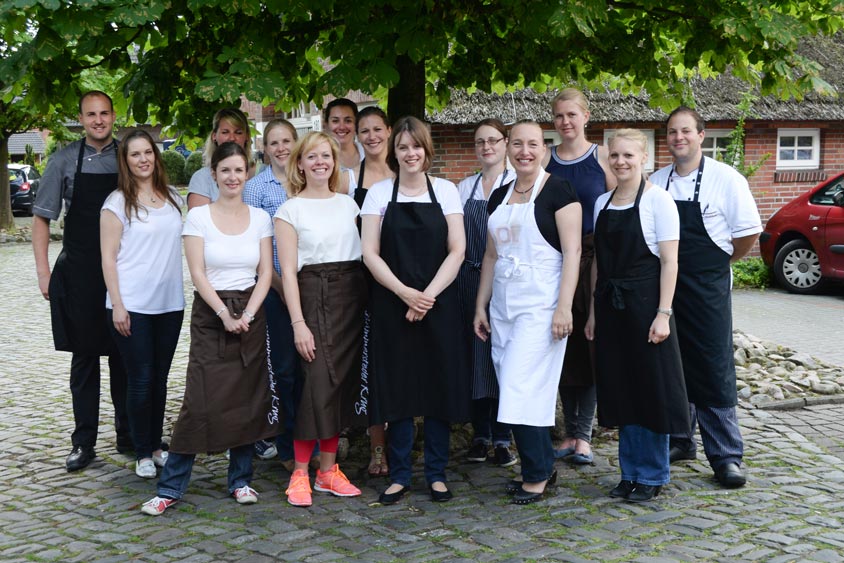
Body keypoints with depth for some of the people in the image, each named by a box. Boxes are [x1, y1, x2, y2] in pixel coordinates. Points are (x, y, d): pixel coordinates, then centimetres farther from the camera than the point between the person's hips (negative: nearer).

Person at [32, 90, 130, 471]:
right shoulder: (65, 161, 0)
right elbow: (42, 217, 4)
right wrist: (43, 272, -4)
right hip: (79, 275, -1)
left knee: (124, 356, 8)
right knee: (84, 356, 6)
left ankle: (127, 435, 20)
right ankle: (84, 442, 14)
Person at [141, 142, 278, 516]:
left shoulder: (260, 218, 6)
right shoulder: (198, 217, -1)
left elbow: (266, 272, 2)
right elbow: (198, 274, -7)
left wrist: (248, 315, -11)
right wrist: (225, 315, -15)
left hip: (251, 314, 3)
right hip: (210, 314, -3)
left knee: (247, 400, 4)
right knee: (201, 401, -7)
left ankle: (240, 479, 18)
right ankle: (170, 487, 2)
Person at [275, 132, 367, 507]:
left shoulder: (348, 204, 13)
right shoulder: (290, 209, 0)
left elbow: (365, 251, 14)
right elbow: (288, 270, -5)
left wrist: (367, 301, 2)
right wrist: (298, 322, -13)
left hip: (352, 296, 5)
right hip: (313, 296, -4)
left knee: (343, 382, 6)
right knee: (317, 382, -10)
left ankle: (328, 470, 16)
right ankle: (300, 473, 2)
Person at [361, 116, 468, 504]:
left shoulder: (446, 191, 5)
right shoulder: (379, 192, 4)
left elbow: (457, 250, 0)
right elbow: (370, 253, -2)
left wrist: (428, 295, -11)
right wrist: (405, 293, -13)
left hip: (439, 304, 1)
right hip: (392, 305, 0)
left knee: (440, 384, 3)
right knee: (397, 386, 2)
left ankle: (436, 473, 15)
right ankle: (399, 475, 14)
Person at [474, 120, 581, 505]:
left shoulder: (558, 191, -5)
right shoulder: (499, 197, 14)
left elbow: (572, 251, -11)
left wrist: (564, 307, -18)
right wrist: (481, 305, 15)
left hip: (540, 305, -7)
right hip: (503, 306, 7)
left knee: (523, 390, -10)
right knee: (513, 392, 7)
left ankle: (537, 473, 4)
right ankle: (542, 467, 19)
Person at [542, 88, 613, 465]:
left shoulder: (602, 157, 1)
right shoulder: (546, 160, 8)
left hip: (594, 259, -3)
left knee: (591, 344, -2)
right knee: (562, 346, 6)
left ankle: (584, 434, 6)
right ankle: (571, 431, 17)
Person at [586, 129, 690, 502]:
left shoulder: (657, 200, -6)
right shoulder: (602, 203, 11)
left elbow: (669, 262, -10)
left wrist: (663, 314, -16)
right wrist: (594, 311, 12)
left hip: (645, 303, -6)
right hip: (611, 305, 6)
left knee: (650, 388, 1)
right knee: (621, 389, 11)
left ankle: (652, 476, 14)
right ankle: (630, 472, 22)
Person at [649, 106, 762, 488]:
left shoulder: (725, 179, -6)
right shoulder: (655, 182, 7)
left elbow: (749, 231, -3)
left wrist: (720, 261, 5)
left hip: (708, 289, -5)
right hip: (665, 285, 5)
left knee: (714, 371, -4)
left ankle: (726, 456, 2)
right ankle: (680, 441, 27)